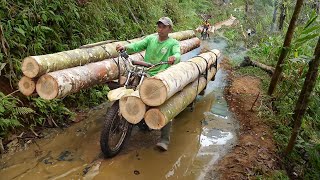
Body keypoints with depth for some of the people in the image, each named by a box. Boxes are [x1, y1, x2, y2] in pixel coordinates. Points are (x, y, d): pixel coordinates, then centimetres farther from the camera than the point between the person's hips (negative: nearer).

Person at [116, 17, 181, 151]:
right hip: (145, 74, 4)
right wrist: (125, 47, -19)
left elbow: (177, 54, -16)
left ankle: (165, 139, -9)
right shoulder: (151, 38, 14)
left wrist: (174, 57, -41)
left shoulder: (173, 43, 4)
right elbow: (137, 46, 1)